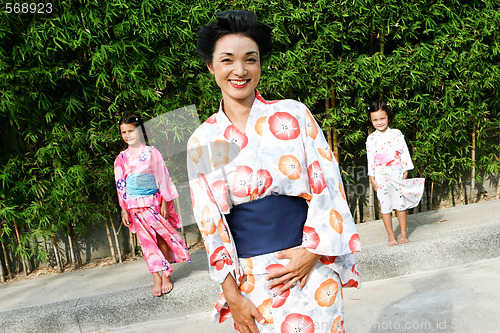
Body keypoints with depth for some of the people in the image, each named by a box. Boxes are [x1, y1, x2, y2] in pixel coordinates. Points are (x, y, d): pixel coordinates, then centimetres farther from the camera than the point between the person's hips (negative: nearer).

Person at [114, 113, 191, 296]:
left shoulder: (151, 152, -1)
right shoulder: (122, 158, 4)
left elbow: (162, 177, -1)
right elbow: (120, 184, 7)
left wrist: (164, 202, -5)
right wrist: (124, 209, 3)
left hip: (154, 202, -1)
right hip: (136, 207, 2)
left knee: (162, 238, 1)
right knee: (147, 241, 2)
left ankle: (166, 276, 14)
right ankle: (157, 278, 8)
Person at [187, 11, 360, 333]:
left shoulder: (293, 114, -2)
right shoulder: (202, 140, 0)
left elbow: (327, 186, -2)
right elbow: (209, 220, 0)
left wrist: (313, 252, -9)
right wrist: (232, 295, -2)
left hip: (310, 268, 0)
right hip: (249, 280, 1)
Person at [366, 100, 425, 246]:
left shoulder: (396, 134, 1)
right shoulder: (371, 138, 1)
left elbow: (405, 153, 4)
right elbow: (370, 159, 2)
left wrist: (405, 172, 0)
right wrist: (372, 178, 0)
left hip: (397, 174, 0)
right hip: (381, 176, 0)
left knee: (400, 204, 6)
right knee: (385, 206, 3)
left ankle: (403, 234, 18)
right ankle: (391, 236, 13)